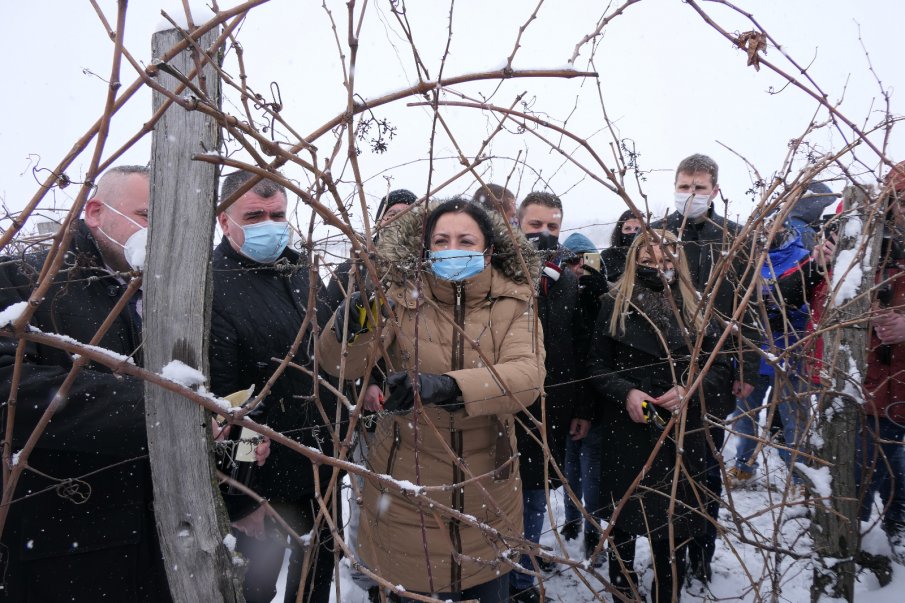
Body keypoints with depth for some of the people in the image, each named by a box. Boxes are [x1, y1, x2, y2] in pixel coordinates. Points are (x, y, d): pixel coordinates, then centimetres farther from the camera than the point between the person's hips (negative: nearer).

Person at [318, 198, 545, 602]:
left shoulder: (513, 301, -7)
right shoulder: (401, 297, -7)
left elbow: (527, 375, -24)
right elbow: (342, 365, -14)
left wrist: (446, 386, -41)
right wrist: (353, 323, -37)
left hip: (486, 488, 1)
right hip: (407, 484, 0)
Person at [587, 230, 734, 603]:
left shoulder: (693, 309, 5)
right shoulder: (616, 305, 0)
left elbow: (721, 366, 6)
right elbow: (597, 363, -1)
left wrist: (690, 389, -13)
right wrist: (625, 392, -17)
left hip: (681, 434, 1)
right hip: (627, 432, -1)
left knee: (674, 523, 7)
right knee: (624, 516, 14)